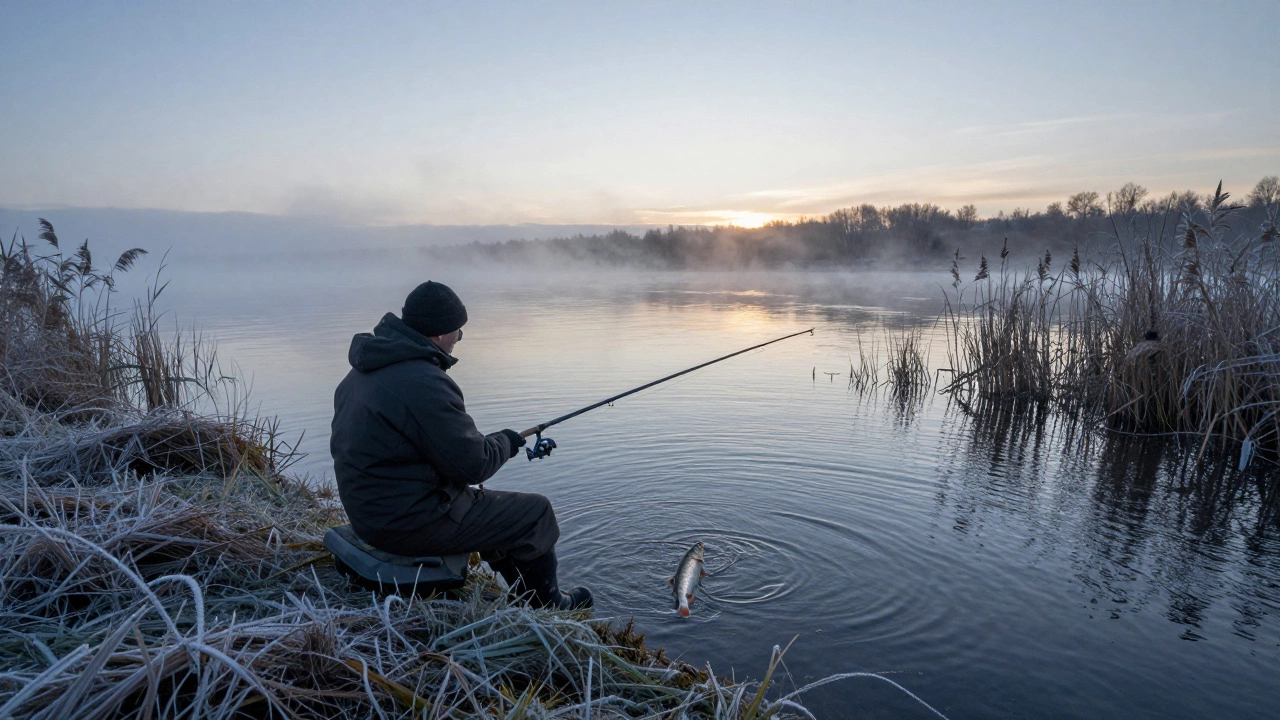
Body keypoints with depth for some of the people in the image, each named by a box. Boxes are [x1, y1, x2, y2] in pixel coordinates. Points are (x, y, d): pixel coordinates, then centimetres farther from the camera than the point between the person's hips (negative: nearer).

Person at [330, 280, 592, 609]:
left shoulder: (365, 371, 5)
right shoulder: (425, 383, -26)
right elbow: (473, 465, -21)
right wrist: (505, 441, -1)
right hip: (410, 523, -10)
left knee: (479, 499, 28)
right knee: (535, 513, 2)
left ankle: (525, 593, 38)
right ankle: (549, 607, 25)